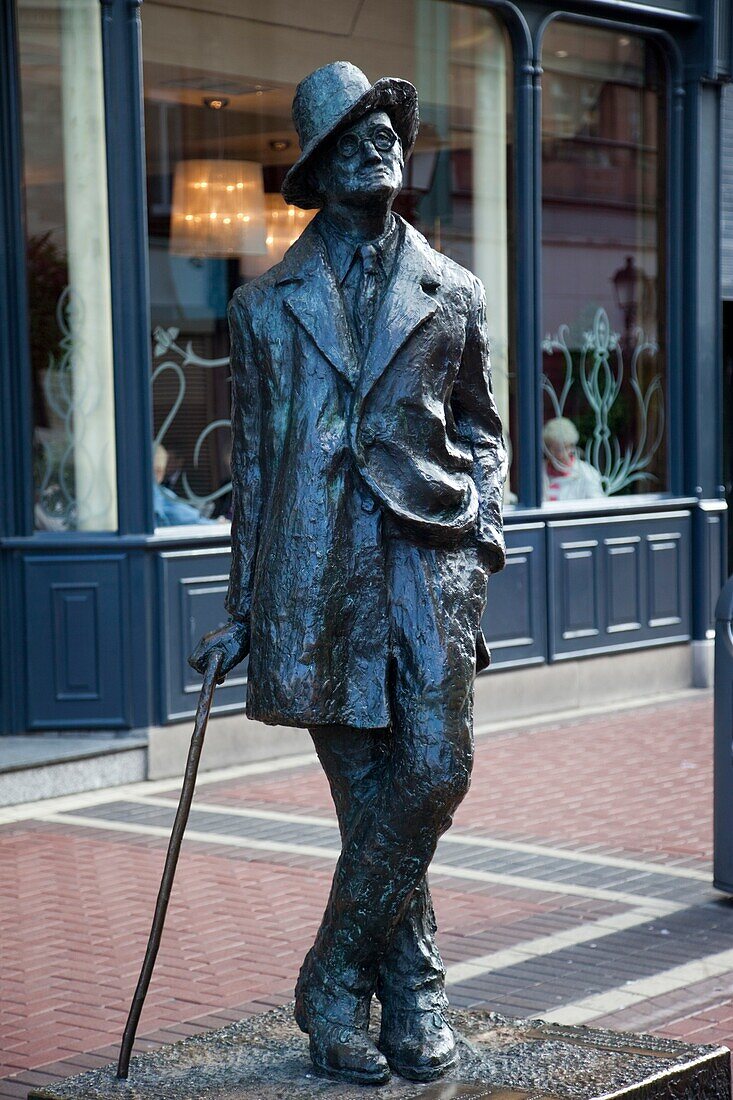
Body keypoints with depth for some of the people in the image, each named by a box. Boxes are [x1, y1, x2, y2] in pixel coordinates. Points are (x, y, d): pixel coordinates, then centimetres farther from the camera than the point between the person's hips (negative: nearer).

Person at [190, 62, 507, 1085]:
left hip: (428, 551, 1)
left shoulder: (452, 293, 14)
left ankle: (335, 984, 4)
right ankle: (412, 993, 14)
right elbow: (252, 462, 14)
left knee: (435, 769, -12)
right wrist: (244, 610, 12)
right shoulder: (267, 305, 13)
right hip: (315, 570, 0)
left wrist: (485, 525, 4)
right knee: (368, 792, 1)